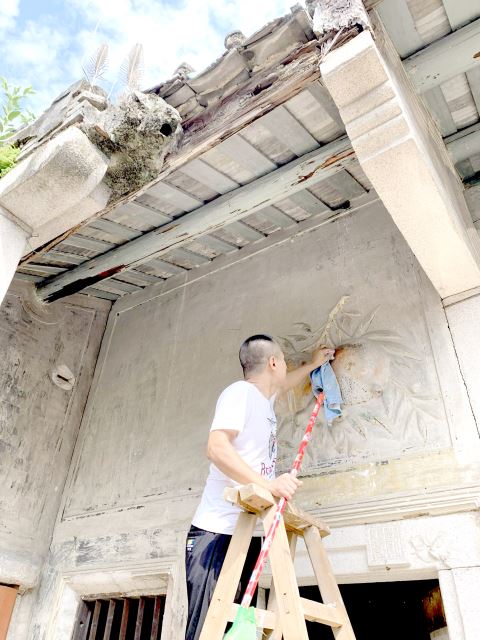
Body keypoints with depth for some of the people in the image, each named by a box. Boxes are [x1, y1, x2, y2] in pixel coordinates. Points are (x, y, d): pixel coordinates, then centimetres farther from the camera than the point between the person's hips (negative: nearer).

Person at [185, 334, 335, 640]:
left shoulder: (264, 398, 19)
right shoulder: (240, 391, -9)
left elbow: (283, 385, 44)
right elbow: (217, 448, -23)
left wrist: (313, 365, 54)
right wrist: (267, 483, -30)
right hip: (218, 532, -9)